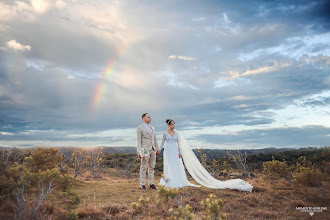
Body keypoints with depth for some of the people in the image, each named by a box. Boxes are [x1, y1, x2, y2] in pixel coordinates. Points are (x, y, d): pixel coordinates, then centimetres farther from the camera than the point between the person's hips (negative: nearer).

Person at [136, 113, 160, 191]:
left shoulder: (152, 128, 17)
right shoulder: (139, 128, -3)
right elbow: (138, 140, -8)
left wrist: (157, 149, 14)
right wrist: (139, 151, -16)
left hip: (153, 150, 7)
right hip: (145, 150, -6)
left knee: (152, 167, 8)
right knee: (143, 167, -3)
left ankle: (151, 183, 14)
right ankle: (142, 184, 3)